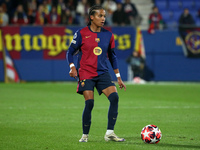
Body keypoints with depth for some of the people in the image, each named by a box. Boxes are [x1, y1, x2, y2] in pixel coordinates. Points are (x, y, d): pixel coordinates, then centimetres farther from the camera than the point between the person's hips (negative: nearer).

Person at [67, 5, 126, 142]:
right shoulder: (81, 33, -2)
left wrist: (118, 77, 16)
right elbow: (70, 52, 4)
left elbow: (112, 56, 17)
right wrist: (72, 67, -14)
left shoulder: (108, 35, 8)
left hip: (103, 73, 3)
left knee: (114, 97, -17)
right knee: (89, 103, -13)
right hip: (86, 73, -3)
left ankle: (110, 133, -12)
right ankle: (85, 135, 6)